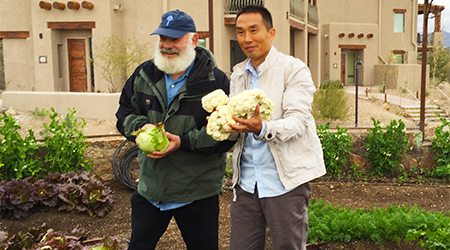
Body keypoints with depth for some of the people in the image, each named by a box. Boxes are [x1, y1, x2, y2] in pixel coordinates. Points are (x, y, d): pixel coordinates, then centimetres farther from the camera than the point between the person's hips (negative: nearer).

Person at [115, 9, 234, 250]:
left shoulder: (215, 81, -11)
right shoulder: (144, 74, 4)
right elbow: (124, 113, 12)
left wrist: (183, 142, -24)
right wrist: (141, 127, -11)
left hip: (198, 194, -4)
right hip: (150, 188, 4)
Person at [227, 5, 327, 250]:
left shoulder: (294, 69, -6)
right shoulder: (238, 74, 12)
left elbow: (298, 120, -17)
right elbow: (233, 122, 10)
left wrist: (262, 129, -36)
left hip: (285, 181, -5)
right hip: (246, 181, 5)